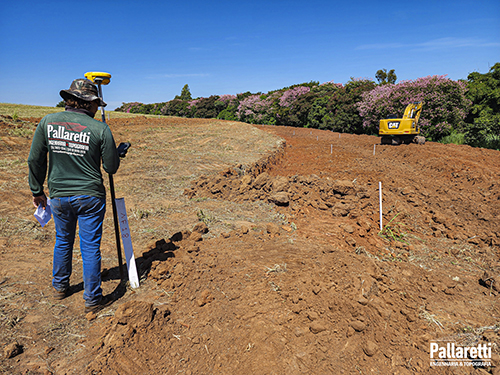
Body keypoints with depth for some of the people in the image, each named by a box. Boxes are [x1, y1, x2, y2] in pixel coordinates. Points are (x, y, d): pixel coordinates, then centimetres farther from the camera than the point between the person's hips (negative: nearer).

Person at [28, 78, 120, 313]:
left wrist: (37, 191, 11)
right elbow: (111, 167, -6)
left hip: (58, 195, 4)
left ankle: (60, 287, 42)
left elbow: (35, 160, 1)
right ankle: (92, 299, 17)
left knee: (63, 240, 23)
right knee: (90, 246, 6)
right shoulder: (100, 129, -12)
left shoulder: (48, 122, -3)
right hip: (90, 197, -3)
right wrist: (116, 152, 15)